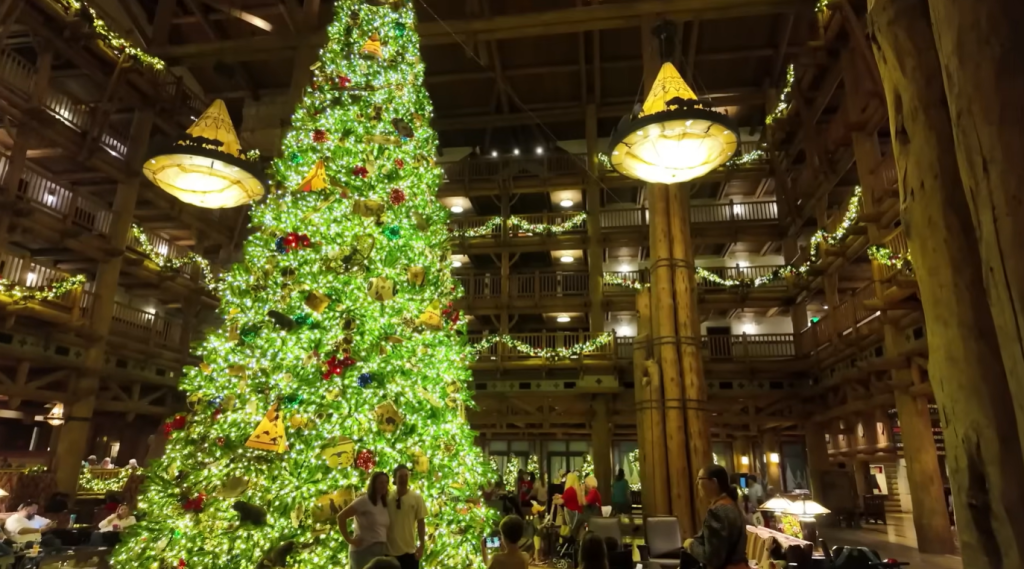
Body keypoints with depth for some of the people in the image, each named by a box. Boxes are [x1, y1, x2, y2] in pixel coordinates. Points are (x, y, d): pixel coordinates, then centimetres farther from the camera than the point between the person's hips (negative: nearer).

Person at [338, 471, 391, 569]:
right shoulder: (364, 501, -11)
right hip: (364, 550, -7)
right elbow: (341, 517, -14)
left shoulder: (385, 503, 11)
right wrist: (349, 539, -15)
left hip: (381, 551, 7)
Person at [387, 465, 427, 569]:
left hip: (409, 550, 0)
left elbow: (421, 522, -1)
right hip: (389, 550, 0)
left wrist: (421, 546, -3)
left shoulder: (417, 498, -5)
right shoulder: (386, 497, -5)